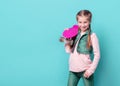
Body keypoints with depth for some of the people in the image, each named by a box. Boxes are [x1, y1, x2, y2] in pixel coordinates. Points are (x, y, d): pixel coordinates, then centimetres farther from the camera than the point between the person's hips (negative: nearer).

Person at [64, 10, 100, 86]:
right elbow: (69, 51, 9)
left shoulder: (92, 36, -6)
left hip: (85, 70, -4)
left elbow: (97, 55, -8)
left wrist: (91, 70, -13)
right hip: (73, 69, 5)